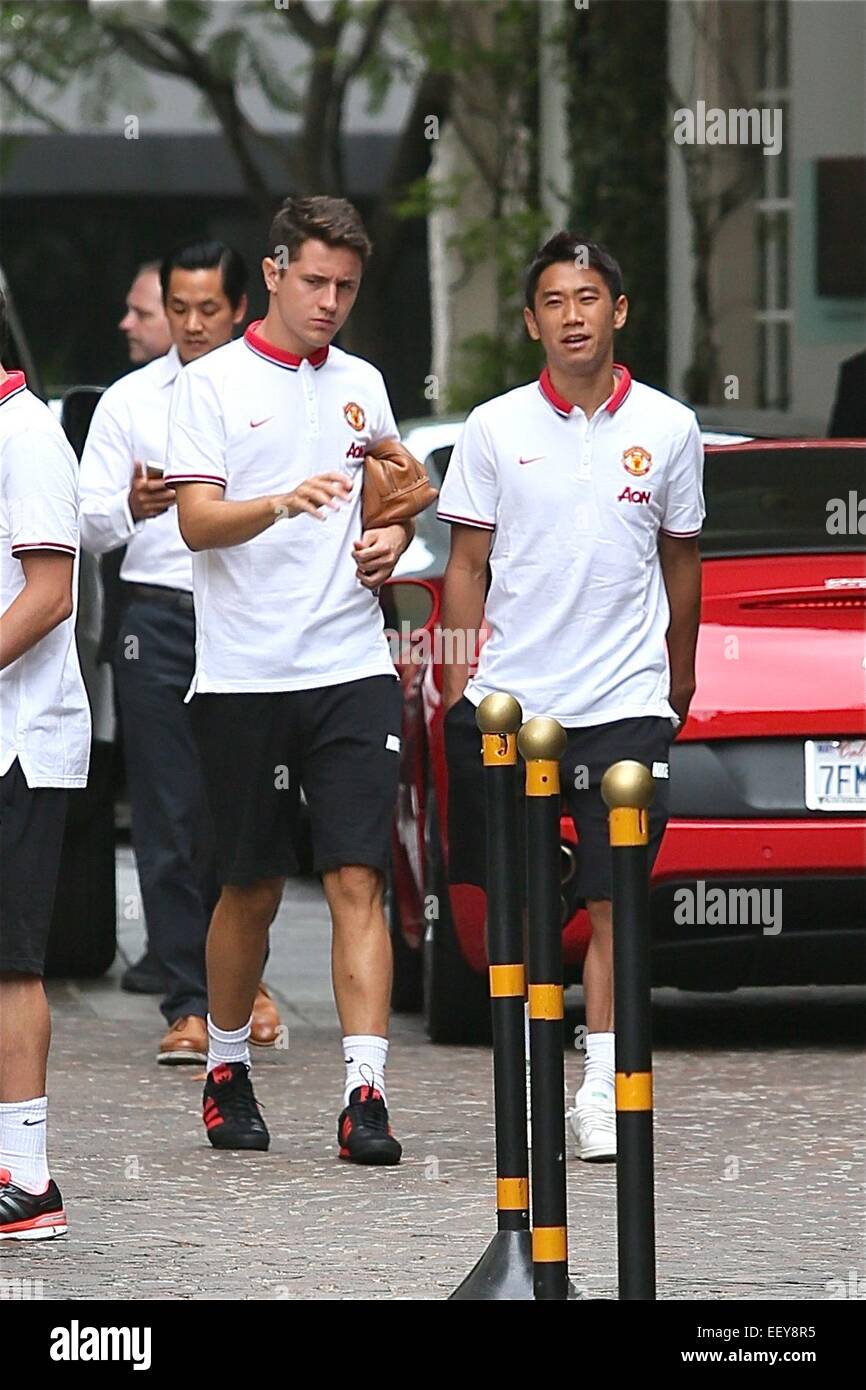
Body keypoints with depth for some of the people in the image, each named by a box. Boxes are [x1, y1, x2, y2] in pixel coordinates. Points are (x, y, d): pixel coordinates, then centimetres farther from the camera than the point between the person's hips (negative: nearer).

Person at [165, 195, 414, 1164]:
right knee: (250, 891, 7)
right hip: (244, 676, -2)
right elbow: (196, 521, -11)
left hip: (351, 671, 3)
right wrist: (282, 504, -29)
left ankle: (365, 1093, -15)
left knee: (357, 882, -8)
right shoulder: (212, 385, -1)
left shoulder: (361, 385, 13)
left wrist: (390, 541, 5)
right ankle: (225, 1070, 26)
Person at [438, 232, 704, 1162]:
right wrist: (458, 685, 2)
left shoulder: (668, 430, 4)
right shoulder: (495, 430, 3)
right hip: (507, 700, 0)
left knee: (613, 902, -5)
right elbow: (466, 567, 7)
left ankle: (602, 1088, -2)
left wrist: (680, 674, 21)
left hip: (625, 702, 0)